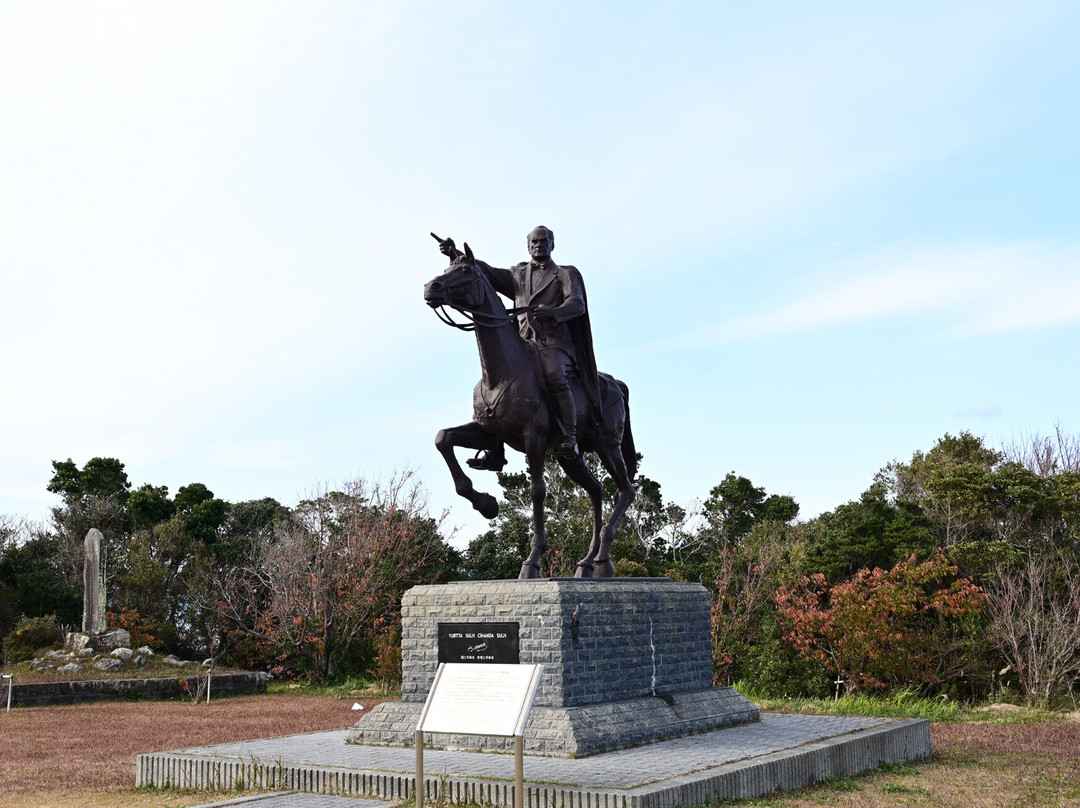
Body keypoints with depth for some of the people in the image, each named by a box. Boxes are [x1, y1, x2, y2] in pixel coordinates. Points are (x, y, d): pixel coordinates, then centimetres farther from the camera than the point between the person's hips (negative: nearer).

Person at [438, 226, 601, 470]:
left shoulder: (566, 274, 13)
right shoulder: (518, 275, 25)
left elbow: (577, 304, -3)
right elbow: (487, 272, 13)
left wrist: (553, 312, -23)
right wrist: (456, 255, -1)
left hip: (555, 342, -4)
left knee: (555, 376, -33)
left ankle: (569, 436, -31)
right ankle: (495, 451, -11)